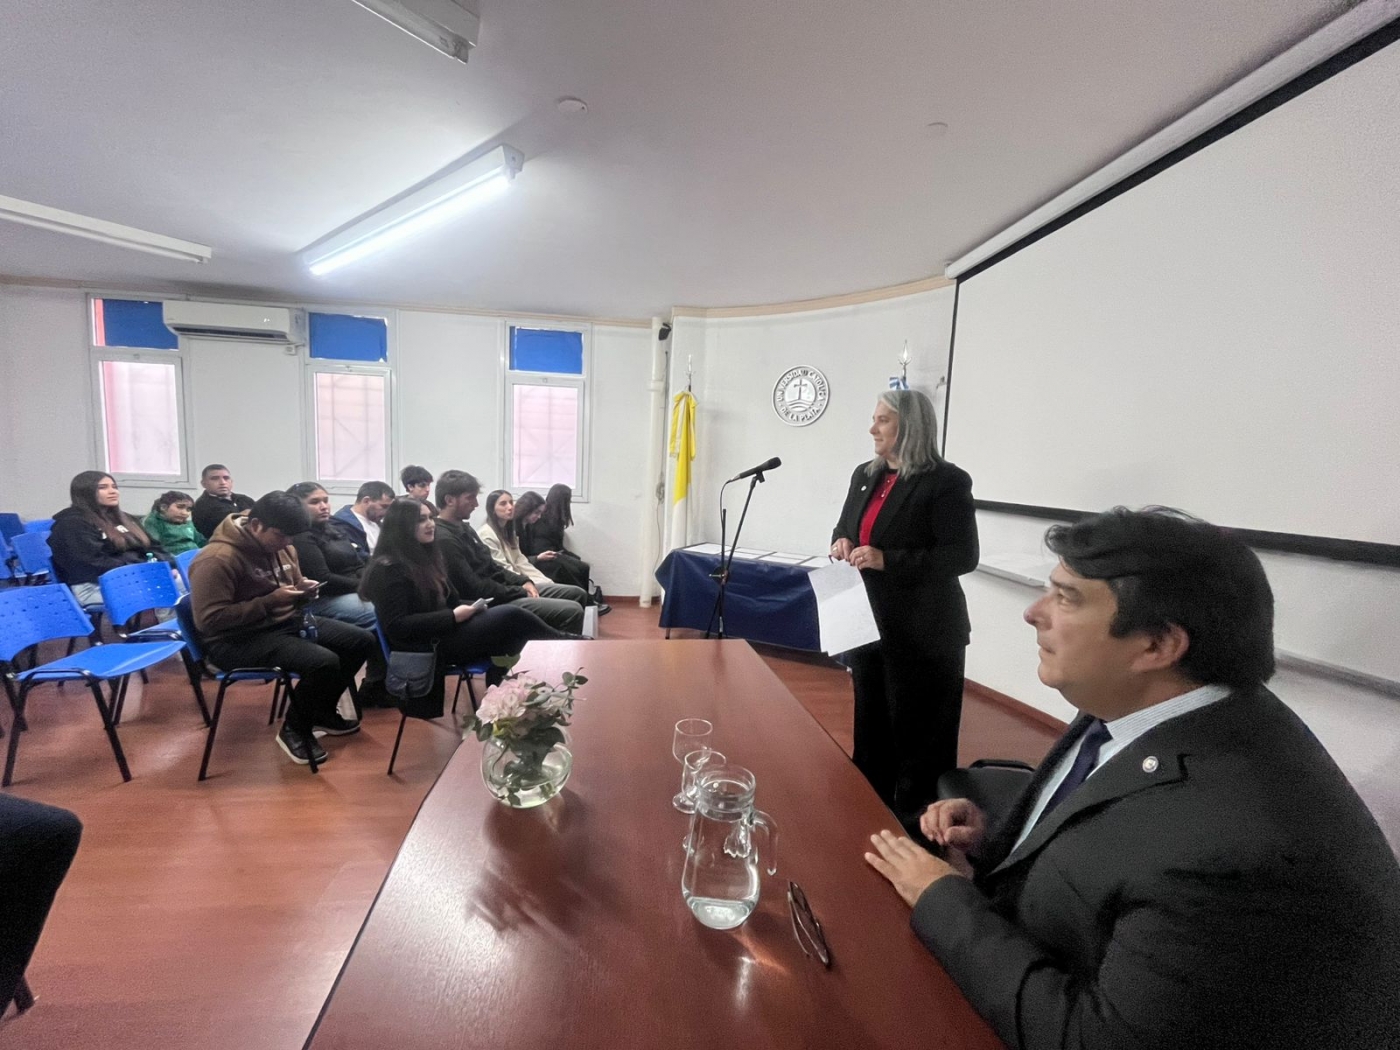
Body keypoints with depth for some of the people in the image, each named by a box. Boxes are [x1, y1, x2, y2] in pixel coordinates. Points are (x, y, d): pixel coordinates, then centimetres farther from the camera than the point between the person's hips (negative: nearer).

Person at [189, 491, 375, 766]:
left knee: (363, 641, 2)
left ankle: (322, 711, 20)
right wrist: (270, 601, -25)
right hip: (239, 640, -9)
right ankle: (294, 729, -2)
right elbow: (209, 620, -24)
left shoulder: (281, 547, 6)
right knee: (323, 662, -31)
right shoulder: (217, 559, -20)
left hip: (286, 622, 9)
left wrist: (302, 589, -1)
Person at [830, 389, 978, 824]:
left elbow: (963, 556, -18)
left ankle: (916, 817, 24)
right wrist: (841, 542, -4)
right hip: (869, 621, 7)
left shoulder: (946, 481, -13)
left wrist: (887, 560, -25)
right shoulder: (865, 475, 9)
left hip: (922, 631, -7)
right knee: (870, 719, 19)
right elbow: (845, 527, 20)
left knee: (916, 727, 5)